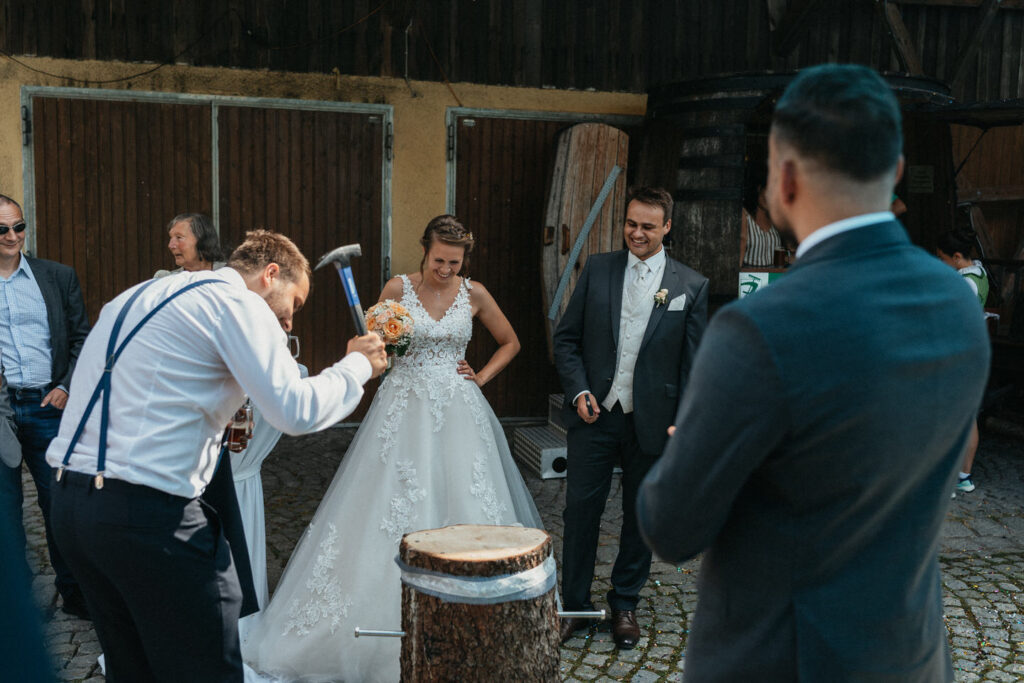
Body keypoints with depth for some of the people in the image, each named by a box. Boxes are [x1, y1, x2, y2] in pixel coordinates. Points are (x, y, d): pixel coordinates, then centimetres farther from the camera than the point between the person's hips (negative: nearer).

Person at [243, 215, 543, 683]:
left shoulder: (474, 294, 3)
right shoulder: (398, 288, 0)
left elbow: (510, 342, 15)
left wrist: (482, 377, 4)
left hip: (457, 411, 1)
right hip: (404, 407, -1)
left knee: (462, 505, 2)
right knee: (391, 507, -2)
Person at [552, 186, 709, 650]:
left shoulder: (692, 286, -1)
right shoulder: (597, 269, 3)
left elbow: (694, 364, 0)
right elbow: (566, 338, 5)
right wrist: (578, 391, -9)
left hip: (651, 421, 0)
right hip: (594, 415, 1)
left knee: (641, 516, 12)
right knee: (581, 510, 6)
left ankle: (624, 606, 30)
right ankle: (574, 605, 22)